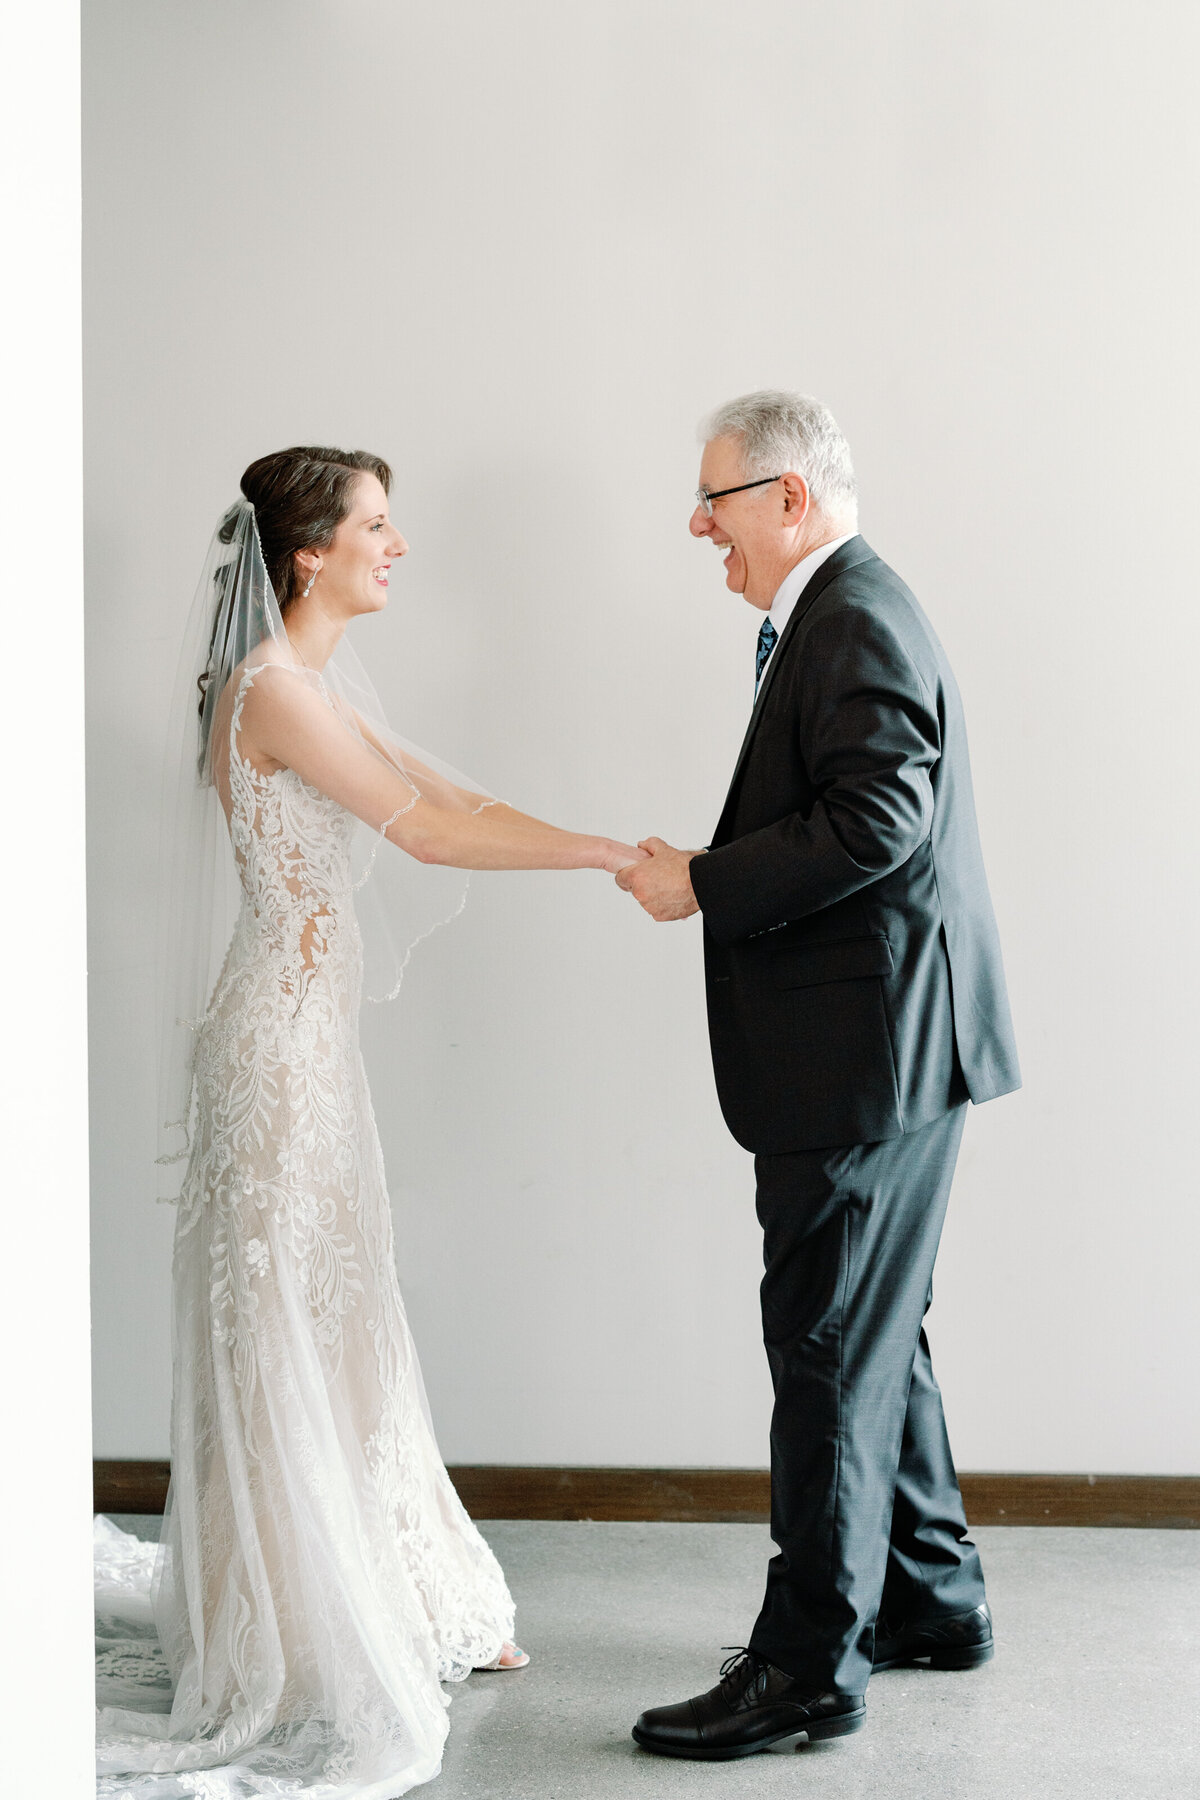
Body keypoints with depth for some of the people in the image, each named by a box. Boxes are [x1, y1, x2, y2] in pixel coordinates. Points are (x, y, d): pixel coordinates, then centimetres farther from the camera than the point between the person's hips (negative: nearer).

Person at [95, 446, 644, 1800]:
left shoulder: (321, 683, 13)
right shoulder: (271, 684, -17)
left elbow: (453, 795, 11)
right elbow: (426, 832, -19)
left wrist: (620, 852, 4)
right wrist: (605, 852, -13)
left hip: (314, 1023, 9)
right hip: (280, 1033, -9)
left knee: (338, 1322, 16)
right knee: (284, 1328, 1)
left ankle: (393, 1605, 30)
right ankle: (291, 1648, 15)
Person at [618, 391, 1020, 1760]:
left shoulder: (857, 622, -15)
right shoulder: (837, 615, 18)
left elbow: (873, 826, -25)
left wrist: (700, 885, -18)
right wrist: (709, 871, 9)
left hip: (871, 1051, -11)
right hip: (877, 1046, 11)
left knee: (830, 1349, -4)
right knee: (872, 1338, 19)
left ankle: (809, 1667, 5)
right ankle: (929, 1599, 32)